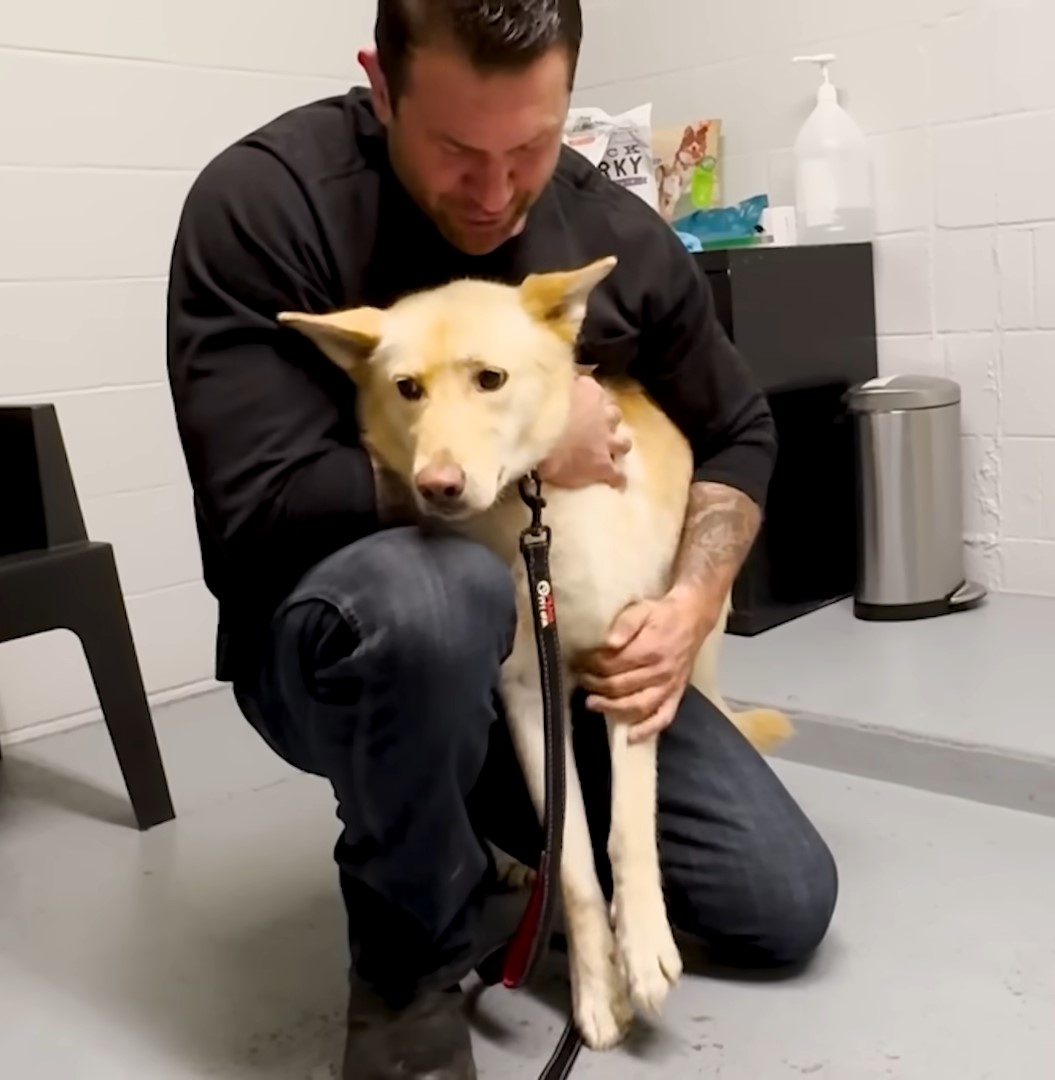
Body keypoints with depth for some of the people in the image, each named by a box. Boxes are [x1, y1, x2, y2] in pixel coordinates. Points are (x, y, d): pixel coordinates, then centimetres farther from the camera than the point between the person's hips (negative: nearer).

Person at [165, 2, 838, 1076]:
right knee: (432, 596, -42)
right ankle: (411, 956, -10)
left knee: (783, 906, -2)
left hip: (571, 646, 5)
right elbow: (260, 510, -26)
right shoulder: (261, 201, -19)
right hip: (338, 644, -4)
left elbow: (737, 435, 7)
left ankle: (500, 815, 24)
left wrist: (690, 605, -11)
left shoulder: (620, 235, -6)